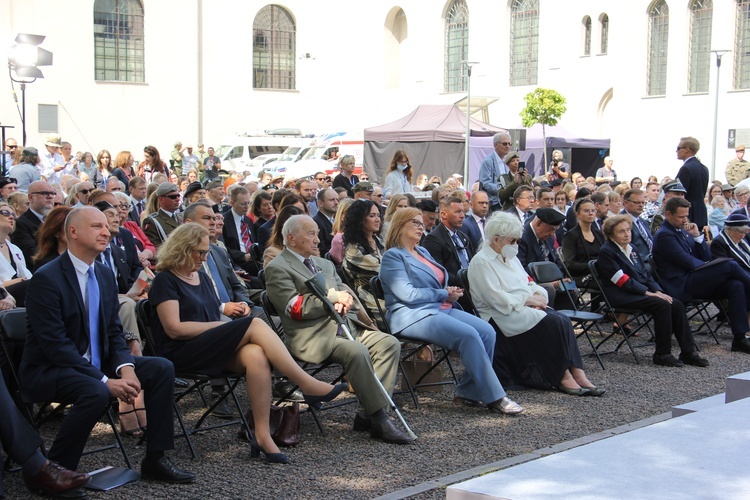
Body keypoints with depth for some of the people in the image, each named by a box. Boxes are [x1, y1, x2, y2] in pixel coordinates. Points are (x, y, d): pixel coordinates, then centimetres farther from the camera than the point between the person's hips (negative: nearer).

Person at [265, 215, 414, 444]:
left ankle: (368, 415, -15)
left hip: (346, 325, 8)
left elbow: (345, 294, 21)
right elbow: (296, 308, -12)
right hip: (312, 335, -8)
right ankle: (379, 419, -25)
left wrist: (344, 301, -5)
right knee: (357, 351, -33)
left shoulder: (325, 264, 26)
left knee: (389, 343, -13)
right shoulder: (277, 268, 1)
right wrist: (333, 297, -5)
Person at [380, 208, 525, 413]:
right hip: (413, 315, -9)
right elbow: (408, 294, -14)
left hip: (441, 309, 9)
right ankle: (494, 397, -22)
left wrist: (451, 293, 3)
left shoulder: (423, 252, 24)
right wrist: (444, 294, -7)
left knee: (487, 331, -15)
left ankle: (468, 392, -9)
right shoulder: (392, 256, -3)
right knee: (468, 335, -29)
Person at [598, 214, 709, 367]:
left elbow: (645, 274, 17)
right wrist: (648, 293, -18)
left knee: (677, 304, -12)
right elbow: (623, 281, -15)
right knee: (662, 305, -27)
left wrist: (658, 291, -1)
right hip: (621, 296, -8)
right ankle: (662, 354, -19)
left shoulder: (631, 249, 19)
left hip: (642, 290, 8)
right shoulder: (606, 252, -7)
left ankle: (688, 352, -10)